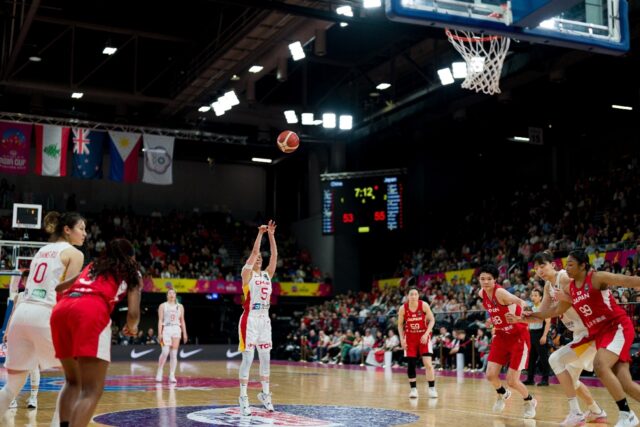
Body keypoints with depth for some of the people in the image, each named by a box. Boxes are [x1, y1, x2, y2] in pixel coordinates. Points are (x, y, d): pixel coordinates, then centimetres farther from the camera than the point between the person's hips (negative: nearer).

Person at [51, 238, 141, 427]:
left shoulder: (92, 266, 36)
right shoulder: (132, 274, 23)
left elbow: (60, 287, 32)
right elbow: (133, 313, 11)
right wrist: (132, 328, 32)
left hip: (61, 310, 6)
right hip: (91, 312, -5)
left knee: (73, 381, 23)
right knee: (92, 390, -5)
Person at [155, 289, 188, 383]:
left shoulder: (180, 306, 12)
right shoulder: (163, 306, 5)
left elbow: (182, 321, 13)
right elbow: (160, 320, 0)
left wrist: (184, 333, 7)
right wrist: (160, 334, -8)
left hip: (176, 330, 3)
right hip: (166, 329, -3)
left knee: (174, 354, -1)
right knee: (165, 352, -14)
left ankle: (172, 376, 1)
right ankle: (159, 373, 2)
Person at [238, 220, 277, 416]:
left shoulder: (267, 274, 13)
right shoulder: (247, 274, -2)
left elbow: (274, 255, 3)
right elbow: (254, 252, -13)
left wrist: (271, 235, -3)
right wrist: (260, 234, -14)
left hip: (264, 319, 6)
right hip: (250, 319, -6)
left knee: (266, 358, 10)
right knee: (248, 358, -6)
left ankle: (265, 394, 22)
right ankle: (243, 397, 0)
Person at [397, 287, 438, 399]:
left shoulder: (424, 305, -12)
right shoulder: (403, 308, -8)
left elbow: (432, 320, -8)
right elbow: (400, 325, 3)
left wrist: (426, 334, -19)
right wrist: (402, 339, -6)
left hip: (423, 336, -2)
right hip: (410, 337, 2)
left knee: (428, 363, -11)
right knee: (411, 364, -1)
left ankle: (432, 388, -1)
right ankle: (413, 389, 11)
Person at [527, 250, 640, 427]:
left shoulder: (597, 278, -12)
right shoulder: (570, 288, 9)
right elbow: (557, 310, 22)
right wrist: (532, 315, 19)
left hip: (618, 327, -7)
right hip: (599, 333, 7)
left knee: (600, 365, -26)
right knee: (625, 384, -1)